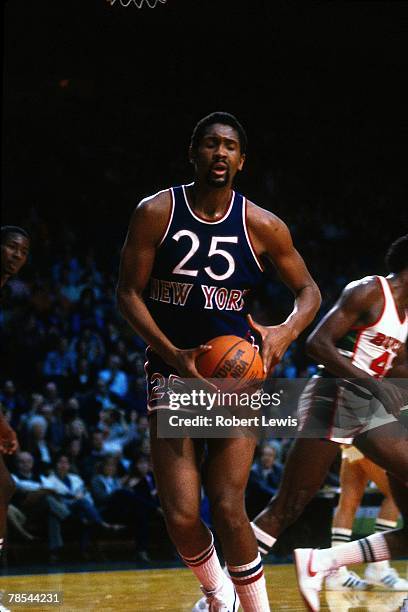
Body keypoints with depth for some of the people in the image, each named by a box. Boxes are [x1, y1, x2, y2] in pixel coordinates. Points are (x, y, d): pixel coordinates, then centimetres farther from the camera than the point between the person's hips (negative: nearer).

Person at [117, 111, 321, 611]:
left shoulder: (261, 226, -3)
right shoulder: (156, 213, -6)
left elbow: (309, 291, 7)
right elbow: (128, 294, -3)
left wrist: (285, 332, -14)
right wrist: (173, 354, -16)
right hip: (172, 369, 0)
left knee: (228, 511, -10)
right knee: (181, 517, -8)